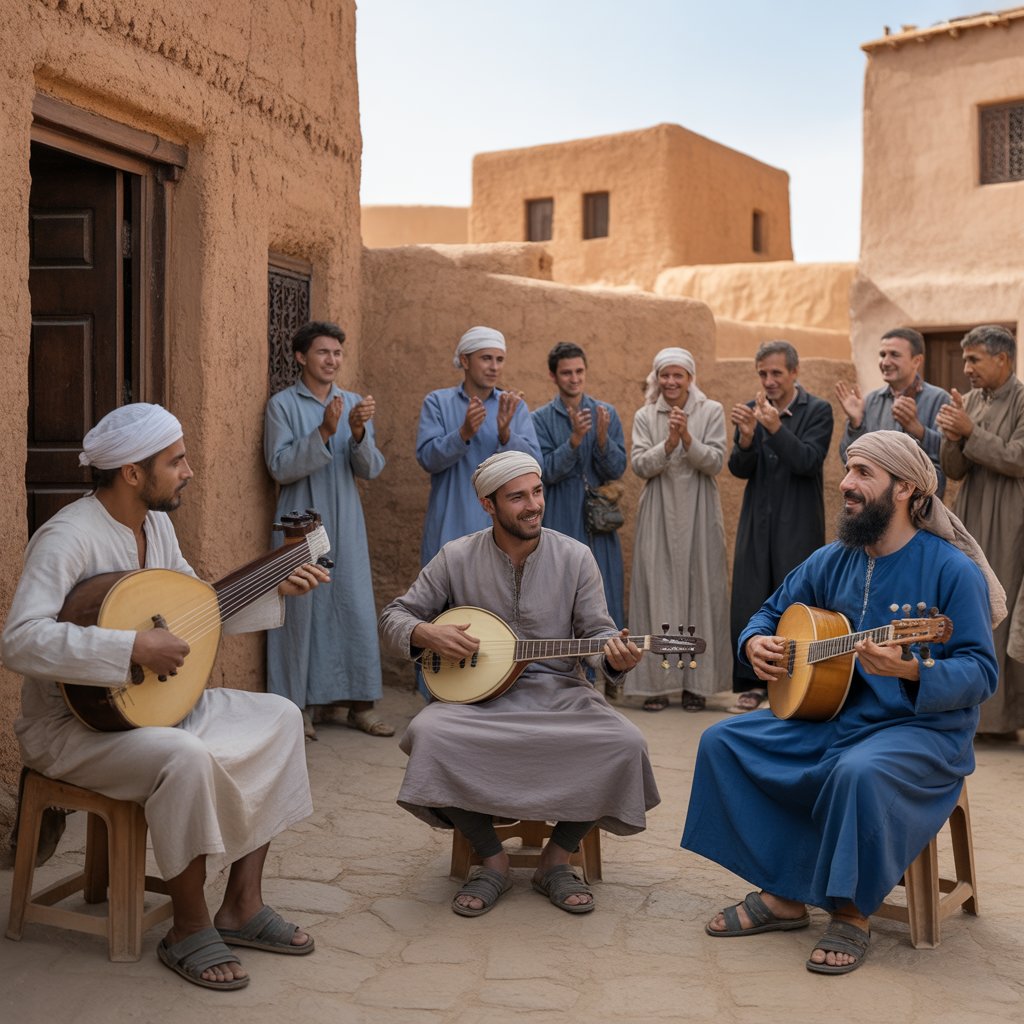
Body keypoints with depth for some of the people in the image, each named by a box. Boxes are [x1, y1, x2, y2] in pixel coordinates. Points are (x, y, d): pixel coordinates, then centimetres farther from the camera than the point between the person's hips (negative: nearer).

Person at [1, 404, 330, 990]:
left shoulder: (157, 525, 6)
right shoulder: (69, 537, -23)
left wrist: (275, 590, 8)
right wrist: (135, 646, -35)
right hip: (72, 725, -9)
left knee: (278, 718, 0)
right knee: (188, 758, -35)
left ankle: (243, 906, 4)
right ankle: (190, 929, -12)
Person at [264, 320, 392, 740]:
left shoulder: (354, 404, 11)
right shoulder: (282, 405, -1)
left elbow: (370, 469, 4)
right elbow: (280, 467, -10)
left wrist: (358, 432, -15)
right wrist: (323, 433, -20)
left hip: (345, 524, 4)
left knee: (355, 609, 2)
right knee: (302, 610, -2)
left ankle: (357, 703, 10)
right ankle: (301, 704, 8)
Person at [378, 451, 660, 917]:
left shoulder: (575, 557, 2)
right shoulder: (457, 558, 1)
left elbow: (598, 630, 1)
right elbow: (394, 617, 7)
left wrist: (615, 654, -22)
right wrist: (427, 634, -15)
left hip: (560, 695, 1)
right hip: (479, 697, 0)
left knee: (624, 743, -27)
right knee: (427, 734, -31)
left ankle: (557, 858, -3)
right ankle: (492, 858, -9)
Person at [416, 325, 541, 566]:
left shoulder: (515, 406, 6)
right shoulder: (437, 402, 2)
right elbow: (427, 458, -9)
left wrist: (505, 433, -22)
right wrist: (464, 433, -25)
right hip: (451, 528, -1)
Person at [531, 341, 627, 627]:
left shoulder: (607, 413, 6)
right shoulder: (541, 419, 0)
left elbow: (617, 469, -2)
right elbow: (548, 472, -10)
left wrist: (602, 437, -20)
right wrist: (575, 439, -23)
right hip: (561, 523, -2)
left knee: (607, 601, 5)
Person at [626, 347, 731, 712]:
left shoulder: (711, 411, 4)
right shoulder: (645, 417, 7)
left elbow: (715, 462, -5)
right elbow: (640, 466, -3)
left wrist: (688, 439, -20)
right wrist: (668, 444, -18)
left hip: (698, 516, -1)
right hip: (659, 516, 1)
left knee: (700, 592, 0)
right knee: (657, 593, -2)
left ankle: (696, 683, 7)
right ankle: (657, 683, 3)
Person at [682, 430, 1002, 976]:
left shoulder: (952, 569, -12)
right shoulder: (832, 561, 7)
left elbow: (981, 671, -17)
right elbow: (773, 610, 20)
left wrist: (912, 672, -35)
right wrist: (755, 642, -3)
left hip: (922, 727, -7)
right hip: (829, 715, 7)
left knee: (859, 771, -38)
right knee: (723, 742, -6)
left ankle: (852, 915, -14)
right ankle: (783, 896, 0)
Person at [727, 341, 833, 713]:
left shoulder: (817, 410, -2)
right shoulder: (752, 410, 8)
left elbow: (809, 462, -15)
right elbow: (739, 469, 1)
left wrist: (776, 428, -27)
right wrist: (746, 437, -19)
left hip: (799, 525, -3)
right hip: (757, 524, 4)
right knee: (748, 604, 2)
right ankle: (753, 683, 13)